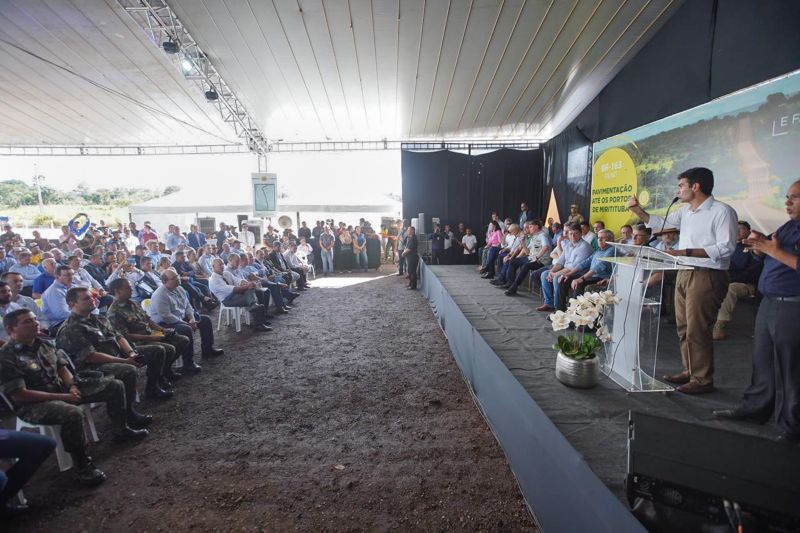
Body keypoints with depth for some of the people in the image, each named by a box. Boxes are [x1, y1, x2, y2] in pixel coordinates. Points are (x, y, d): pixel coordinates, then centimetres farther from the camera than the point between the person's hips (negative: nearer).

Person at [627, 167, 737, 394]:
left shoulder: (722, 211, -10)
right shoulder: (686, 211, 13)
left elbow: (726, 247, -18)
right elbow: (661, 223, 26)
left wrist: (686, 252, -25)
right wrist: (638, 210, 13)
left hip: (707, 276, -8)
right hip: (684, 274, 8)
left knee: (697, 330, -4)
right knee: (683, 327, 13)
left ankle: (702, 379, 8)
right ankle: (690, 370, 25)